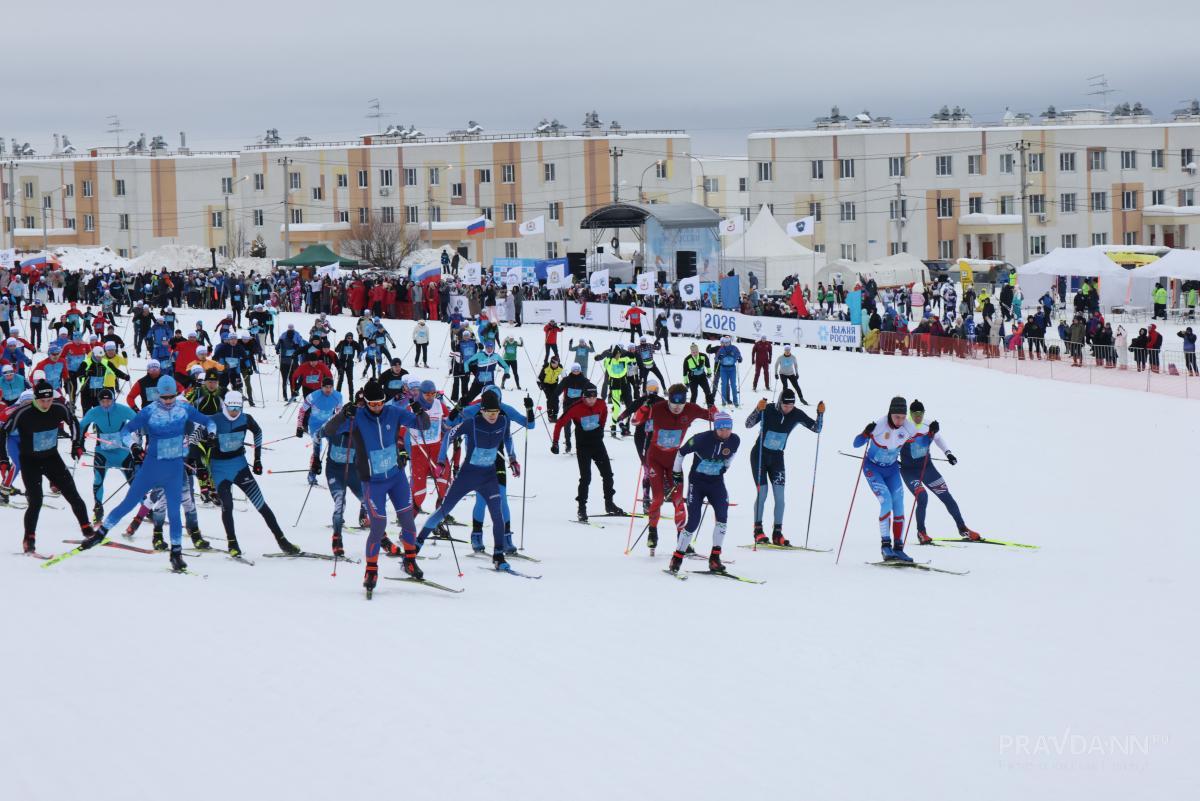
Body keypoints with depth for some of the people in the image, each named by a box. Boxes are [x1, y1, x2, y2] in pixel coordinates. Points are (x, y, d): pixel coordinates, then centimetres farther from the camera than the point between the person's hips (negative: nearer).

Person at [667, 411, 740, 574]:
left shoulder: (735, 440, -10)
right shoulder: (702, 439, -22)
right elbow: (681, 452, -8)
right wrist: (676, 474, 1)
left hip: (716, 482, 3)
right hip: (697, 481, -3)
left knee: (722, 517, -17)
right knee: (693, 522, -9)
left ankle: (715, 558, -8)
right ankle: (677, 558, 8)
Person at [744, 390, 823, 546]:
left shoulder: (796, 414, -7)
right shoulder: (768, 410, -17)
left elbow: (816, 429, -4)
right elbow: (748, 424, -25)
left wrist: (820, 414, -22)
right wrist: (758, 409, -41)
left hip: (777, 457, 3)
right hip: (759, 455, -3)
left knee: (780, 495, -5)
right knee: (762, 493, -8)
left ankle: (777, 534, 0)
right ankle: (758, 531, 3)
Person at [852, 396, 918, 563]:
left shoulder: (908, 428, -14)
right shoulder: (879, 425, -26)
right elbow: (856, 444, -22)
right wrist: (866, 433, -42)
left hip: (892, 469, 5)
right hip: (873, 468, -5)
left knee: (898, 506, -3)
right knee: (886, 502, -21)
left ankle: (898, 548, 3)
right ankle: (885, 545, -16)